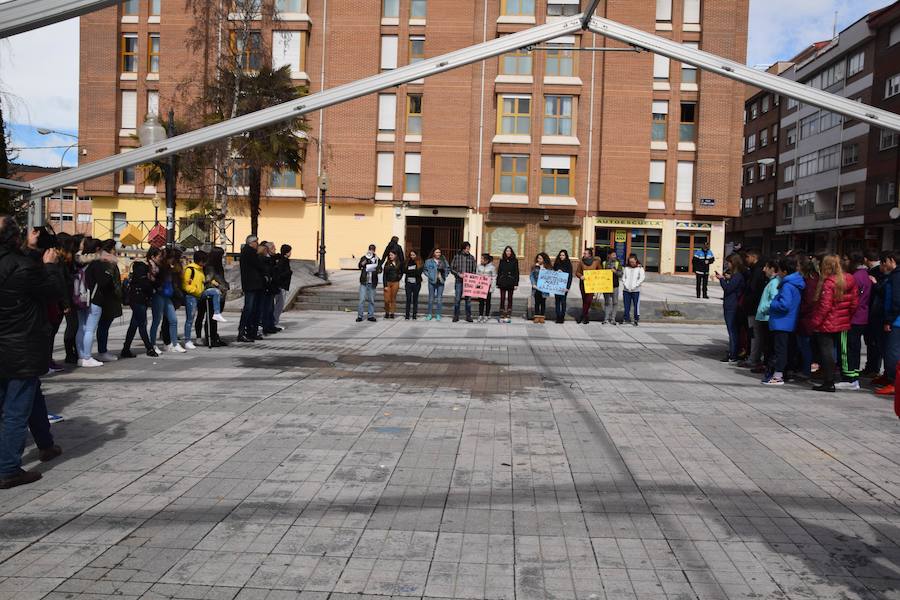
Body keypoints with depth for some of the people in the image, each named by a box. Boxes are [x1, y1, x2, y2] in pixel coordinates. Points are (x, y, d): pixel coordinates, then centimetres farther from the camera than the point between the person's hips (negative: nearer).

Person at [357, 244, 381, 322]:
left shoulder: (377, 259, 7)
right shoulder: (364, 258, 4)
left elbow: (380, 269, 3)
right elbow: (359, 266, -9)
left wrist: (377, 270, -20)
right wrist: (364, 262, -28)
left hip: (372, 283, 2)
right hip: (364, 282, -2)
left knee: (371, 300, 6)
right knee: (362, 299, -6)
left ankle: (371, 316, 14)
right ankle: (359, 316, -2)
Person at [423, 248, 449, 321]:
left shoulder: (444, 261, 7)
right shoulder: (429, 261, 1)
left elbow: (448, 269, 13)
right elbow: (425, 270, 1)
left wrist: (444, 276, 1)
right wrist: (430, 276, -10)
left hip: (441, 282, 2)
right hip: (432, 282, -1)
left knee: (439, 298, 2)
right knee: (431, 298, 4)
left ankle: (438, 315, 8)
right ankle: (430, 314, 11)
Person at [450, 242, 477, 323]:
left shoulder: (471, 257, 8)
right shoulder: (457, 256, 2)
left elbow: (474, 270, 10)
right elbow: (452, 268, 3)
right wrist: (458, 274, -11)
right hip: (459, 281, -2)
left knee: (468, 299, 4)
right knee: (457, 299, -1)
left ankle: (468, 316, 11)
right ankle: (456, 316, 7)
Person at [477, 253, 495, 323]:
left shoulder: (492, 267, -6)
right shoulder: (479, 266, 5)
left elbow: (494, 278, -3)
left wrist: (492, 287, -9)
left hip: (488, 286, -3)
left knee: (487, 301, 4)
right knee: (481, 301, 4)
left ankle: (486, 316, 10)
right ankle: (480, 316, 10)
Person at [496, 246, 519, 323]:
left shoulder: (515, 261, 2)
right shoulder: (502, 260, 7)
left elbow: (516, 273, 1)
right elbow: (499, 272, 9)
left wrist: (516, 283, -6)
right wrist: (497, 283, 4)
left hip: (511, 283, -1)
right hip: (502, 282, 1)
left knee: (509, 299, 5)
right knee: (502, 299, -1)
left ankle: (508, 316, 9)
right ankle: (502, 316, 2)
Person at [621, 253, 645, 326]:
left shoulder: (640, 268, 1)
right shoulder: (626, 268, 10)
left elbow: (642, 278, -7)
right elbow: (623, 277, 10)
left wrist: (634, 286, -12)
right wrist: (625, 285, -5)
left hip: (635, 290, -3)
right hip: (626, 290, 3)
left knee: (636, 305, -2)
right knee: (626, 305, 7)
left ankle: (636, 319, 5)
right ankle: (627, 318, 15)